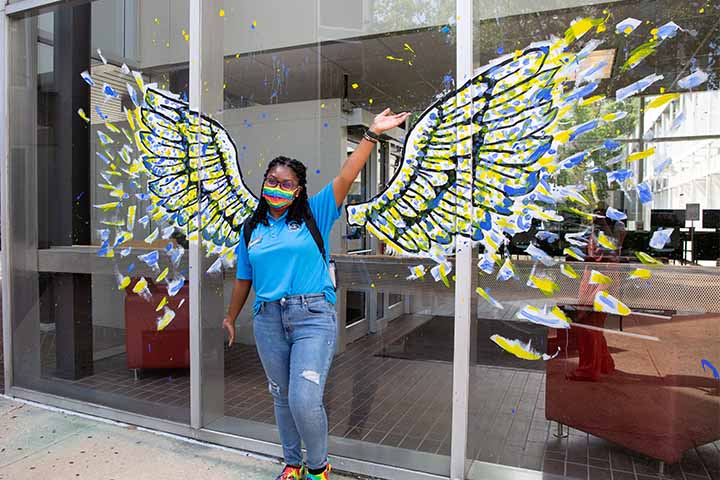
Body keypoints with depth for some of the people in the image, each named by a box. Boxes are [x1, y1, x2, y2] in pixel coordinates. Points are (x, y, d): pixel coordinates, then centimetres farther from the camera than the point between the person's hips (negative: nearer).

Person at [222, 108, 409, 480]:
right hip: (268, 320, 4)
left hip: (313, 317, -4)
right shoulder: (251, 229, 11)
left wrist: (371, 135, -15)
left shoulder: (313, 214, 2)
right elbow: (243, 278, 19)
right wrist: (231, 317, 26)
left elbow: (345, 178, -8)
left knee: (305, 400, -12)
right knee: (283, 398, 15)